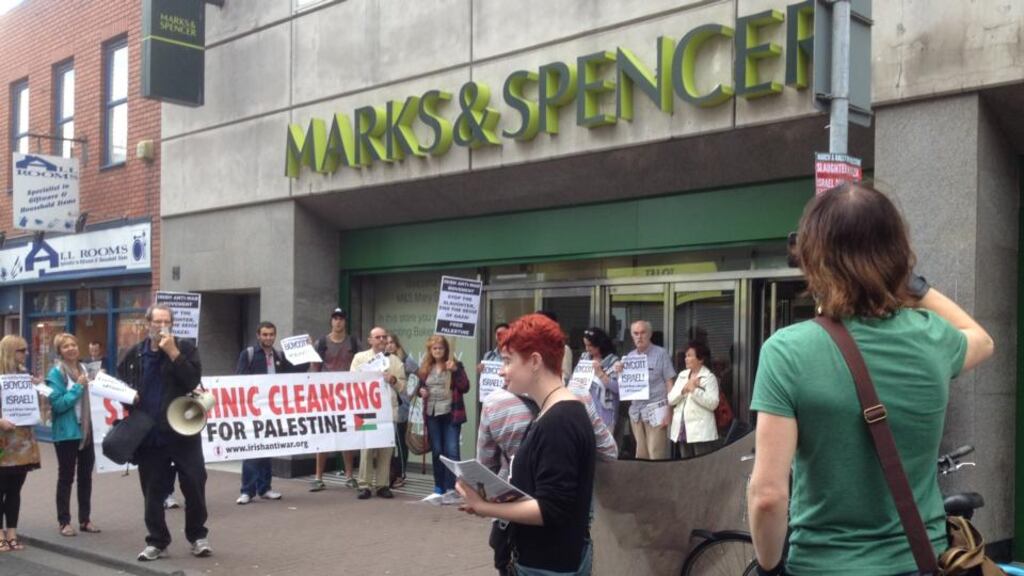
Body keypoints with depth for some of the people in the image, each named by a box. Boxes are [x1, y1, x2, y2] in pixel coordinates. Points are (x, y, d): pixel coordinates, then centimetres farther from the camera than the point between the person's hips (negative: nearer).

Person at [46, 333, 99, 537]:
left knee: (85, 476, 11)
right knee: (66, 477, 3)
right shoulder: (56, 372, -11)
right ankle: (64, 522, 11)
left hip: (86, 430, 6)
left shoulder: (82, 368, 8)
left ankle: (85, 519, 21)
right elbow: (57, 404, -19)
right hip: (66, 432, -6)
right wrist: (78, 387, -19)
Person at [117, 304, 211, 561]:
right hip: (149, 432, 2)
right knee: (152, 490, 7)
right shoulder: (134, 354, 8)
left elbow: (193, 379, -15)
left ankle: (198, 536, 18)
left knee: (194, 484, 1)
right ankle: (157, 541, 18)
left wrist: (172, 352, -18)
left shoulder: (185, 348, 0)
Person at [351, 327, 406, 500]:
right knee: (367, 446, -7)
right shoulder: (360, 357, 11)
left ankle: (382, 485, 8)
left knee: (386, 448, 1)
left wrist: (394, 380, -7)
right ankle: (365, 485, -3)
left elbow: (403, 386, 12)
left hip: (389, 408, 2)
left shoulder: (395, 360, 15)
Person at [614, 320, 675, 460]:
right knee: (641, 454, 9)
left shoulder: (660, 354, -2)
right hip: (636, 410, 5)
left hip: (655, 410, -5)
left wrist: (669, 411, -11)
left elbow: (669, 383, -4)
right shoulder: (629, 357, 12)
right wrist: (619, 373, -5)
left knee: (656, 455, -6)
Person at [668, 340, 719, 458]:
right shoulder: (682, 375, 13)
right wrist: (683, 389, -12)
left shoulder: (709, 377, -4)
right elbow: (670, 399, 5)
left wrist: (694, 390, -18)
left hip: (701, 431, -6)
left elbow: (713, 403, -15)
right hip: (683, 430, 6)